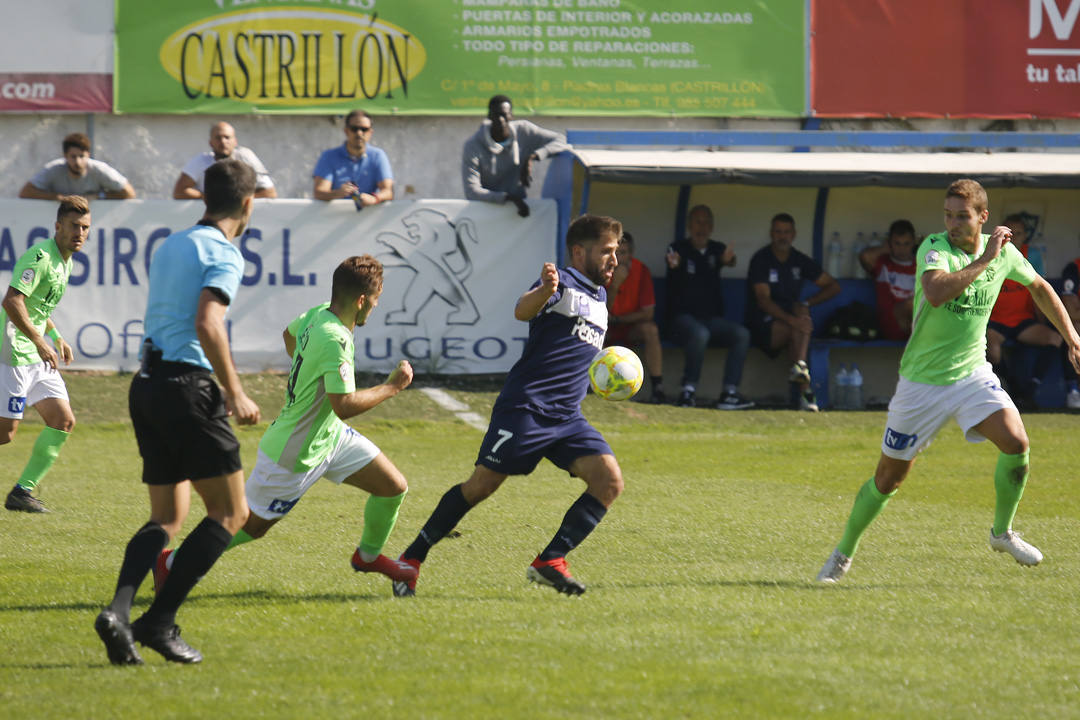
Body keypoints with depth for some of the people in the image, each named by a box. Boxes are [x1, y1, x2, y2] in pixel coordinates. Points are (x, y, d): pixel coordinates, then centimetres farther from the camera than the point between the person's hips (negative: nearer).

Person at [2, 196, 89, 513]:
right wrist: (40, 342, -29)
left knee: (63, 421, 4)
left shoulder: (66, 264, 14)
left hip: (36, 357, 10)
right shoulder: (40, 257, -17)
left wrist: (56, 337, 21)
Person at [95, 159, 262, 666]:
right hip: (188, 389, -8)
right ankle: (159, 620, -9)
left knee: (167, 518, 13)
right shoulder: (223, 254, -9)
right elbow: (207, 324, -22)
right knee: (230, 513, -1)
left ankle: (119, 610, -9)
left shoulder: (171, 246, 17)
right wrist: (235, 394, -17)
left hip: (147, 384, 8)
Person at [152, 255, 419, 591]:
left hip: (330, 436, 9)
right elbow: (344, 406, -34)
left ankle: (369, 555, 34)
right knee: (251, 525, 5)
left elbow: (289, 334, 20)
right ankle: (172, 563, 22)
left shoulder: (318, 314, -4)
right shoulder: (334, 340, -32)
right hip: (295, 456, -9)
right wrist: (392, 386, -24)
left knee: (394, 487, 9)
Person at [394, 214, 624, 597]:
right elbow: (522, 310, -27)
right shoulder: (563, 282, -4)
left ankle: (549, 562, -9)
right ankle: (413, 557, 8)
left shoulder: (599, 297, 21)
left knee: (609, 482, -11)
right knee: (482, 485, -7)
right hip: (525, 406, -7)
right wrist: (545, 289, -47)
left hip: (567, 418, 8)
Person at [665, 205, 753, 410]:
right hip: (684, 315, -4)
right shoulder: (679, 249, 3)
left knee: (741, 334, -22)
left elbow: (729, 260, -13)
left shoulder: (717, 249, 12)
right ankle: (688, 389, -29)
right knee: (700, 334, -36)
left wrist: (728, 260, -41)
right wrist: (674, 264, -51)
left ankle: (729, 393, -26)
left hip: (712, 317, 4)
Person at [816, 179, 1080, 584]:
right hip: (922, 380, -3)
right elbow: (936, 293, -41)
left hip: (972, 374, 3)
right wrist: (984, 260, -37)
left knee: (1016, 443, -20)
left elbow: (1038, 287, 19)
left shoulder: (1003, 251, -2)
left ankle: (1002, 533, 3)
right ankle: (844, 553, 26)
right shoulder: (934, 249, -19)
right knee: (889, 477, 4)